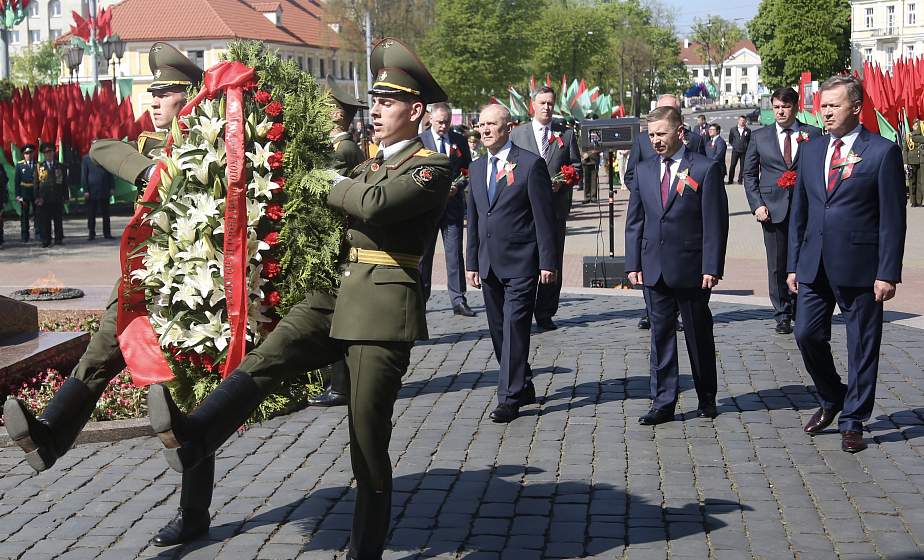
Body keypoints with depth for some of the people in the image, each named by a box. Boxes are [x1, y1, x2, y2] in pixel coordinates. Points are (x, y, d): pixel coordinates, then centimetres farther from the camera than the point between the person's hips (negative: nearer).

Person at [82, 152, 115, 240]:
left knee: (106, 214, 6)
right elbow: (83, 175, 2)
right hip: (92, 191, -2)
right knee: (91, 214, 2)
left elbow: (110, 173, 11)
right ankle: (91, 233, 9)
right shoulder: (86, 158, 3)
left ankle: (107, 233, 12)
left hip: (105, 191, 2)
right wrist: (85, 190, -4)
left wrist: (111, 188, 5)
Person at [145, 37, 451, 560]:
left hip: (383, 307, -7)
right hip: (334, 293, 7)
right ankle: (192, 438, -37)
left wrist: (330, 182, -7)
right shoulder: (369, 166, 23)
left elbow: (374, 205, -21)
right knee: (267, 357, -20)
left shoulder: (433, 167, -4)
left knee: (368, 438, -1)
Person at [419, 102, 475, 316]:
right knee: (424, 253, 6)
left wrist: (458, 186, -7)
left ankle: (458, 300, 4)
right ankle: (420, 297, 16)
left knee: (455, 253, 1)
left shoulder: (460, 141, 8)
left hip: (453, 204, 2)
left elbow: (468, 170, 11)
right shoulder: (419, 141, 0)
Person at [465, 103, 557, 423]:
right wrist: (471, 262, 15)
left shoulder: (530, 164, -6)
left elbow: (544, 217, -8)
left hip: (520, 264, -7)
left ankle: (510, 397, -3)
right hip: (489, 265, 7)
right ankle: (523, 386, 25)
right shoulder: (477, 169, 13)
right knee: (498, 330, 11)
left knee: (514, 329, -8)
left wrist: (547, 262, -11)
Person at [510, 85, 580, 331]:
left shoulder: (566, 135, 12)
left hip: (556, 207, 1)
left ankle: (545, 314, 9)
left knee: (553, 262, 2)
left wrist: (562, 182, -7)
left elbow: (576, 168, 12)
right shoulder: (517, 133, 11)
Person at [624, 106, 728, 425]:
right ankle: (663, 403, 12)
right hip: (654, 269, 4)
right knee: (660, 336, 6)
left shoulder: (705, 169, -6)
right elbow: (634, 221, 11)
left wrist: (712, 267, -13)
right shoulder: (644, 171, 9)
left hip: (691, 269, -4)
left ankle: (706, 399, 24)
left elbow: (715, 223, -8)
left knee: (699, 336, 9)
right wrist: (633, 264, 4)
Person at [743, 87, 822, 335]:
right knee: (777, 265, 3)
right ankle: (782, 315, 13)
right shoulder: (759, 136, 9)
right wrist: (757, 204, -1)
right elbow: (749, 174, 10)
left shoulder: (812, 134, 5)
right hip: (773, 209, 1)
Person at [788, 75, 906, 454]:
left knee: (862, 347, 4)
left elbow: (893, 218, -8)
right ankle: (831, 400, 29)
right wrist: (794, 264, 10)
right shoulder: (811, 152, 11)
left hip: (860, 266, -5)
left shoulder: (882, 152, -6)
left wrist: (888, 272, -12)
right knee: (807, 335, 4)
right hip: (815, 266, 5)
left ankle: (852, 423, 17)